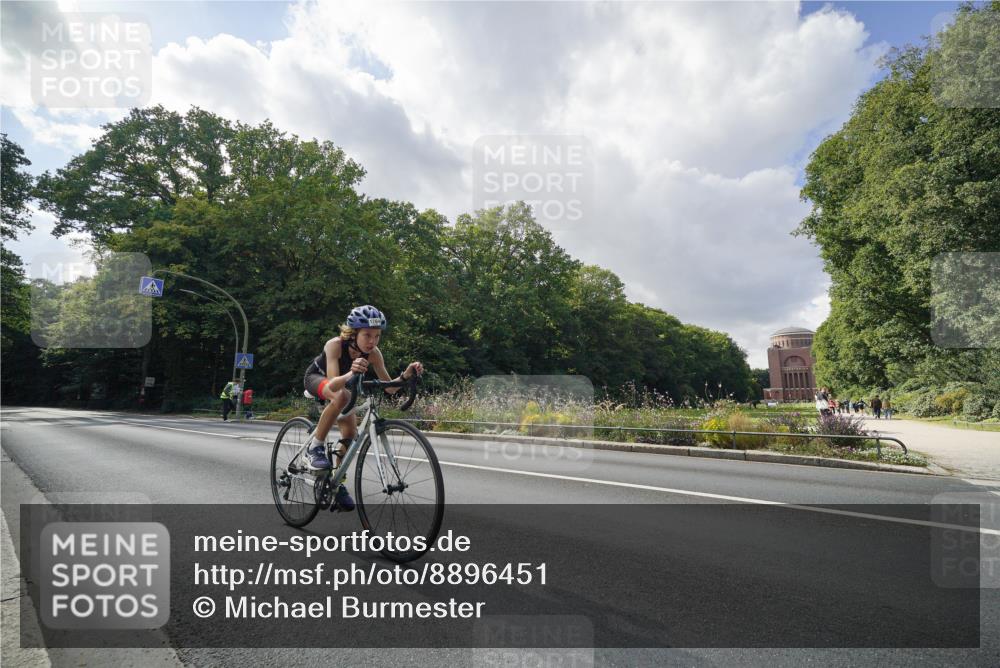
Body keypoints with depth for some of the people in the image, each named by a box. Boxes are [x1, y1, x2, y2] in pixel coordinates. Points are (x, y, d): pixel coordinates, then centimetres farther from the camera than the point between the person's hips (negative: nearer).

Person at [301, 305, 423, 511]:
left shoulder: (373, 353, -26)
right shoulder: (335, 345, -38)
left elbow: (389, 388, -26)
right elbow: (333, 384, -50)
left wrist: (406, 375, -45)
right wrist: (351, 373, -70)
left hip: (338, 385, 5)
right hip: (316, 378, -5)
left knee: (350, 433, -6)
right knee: (342, 396, -37)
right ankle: (315, 447, -21)